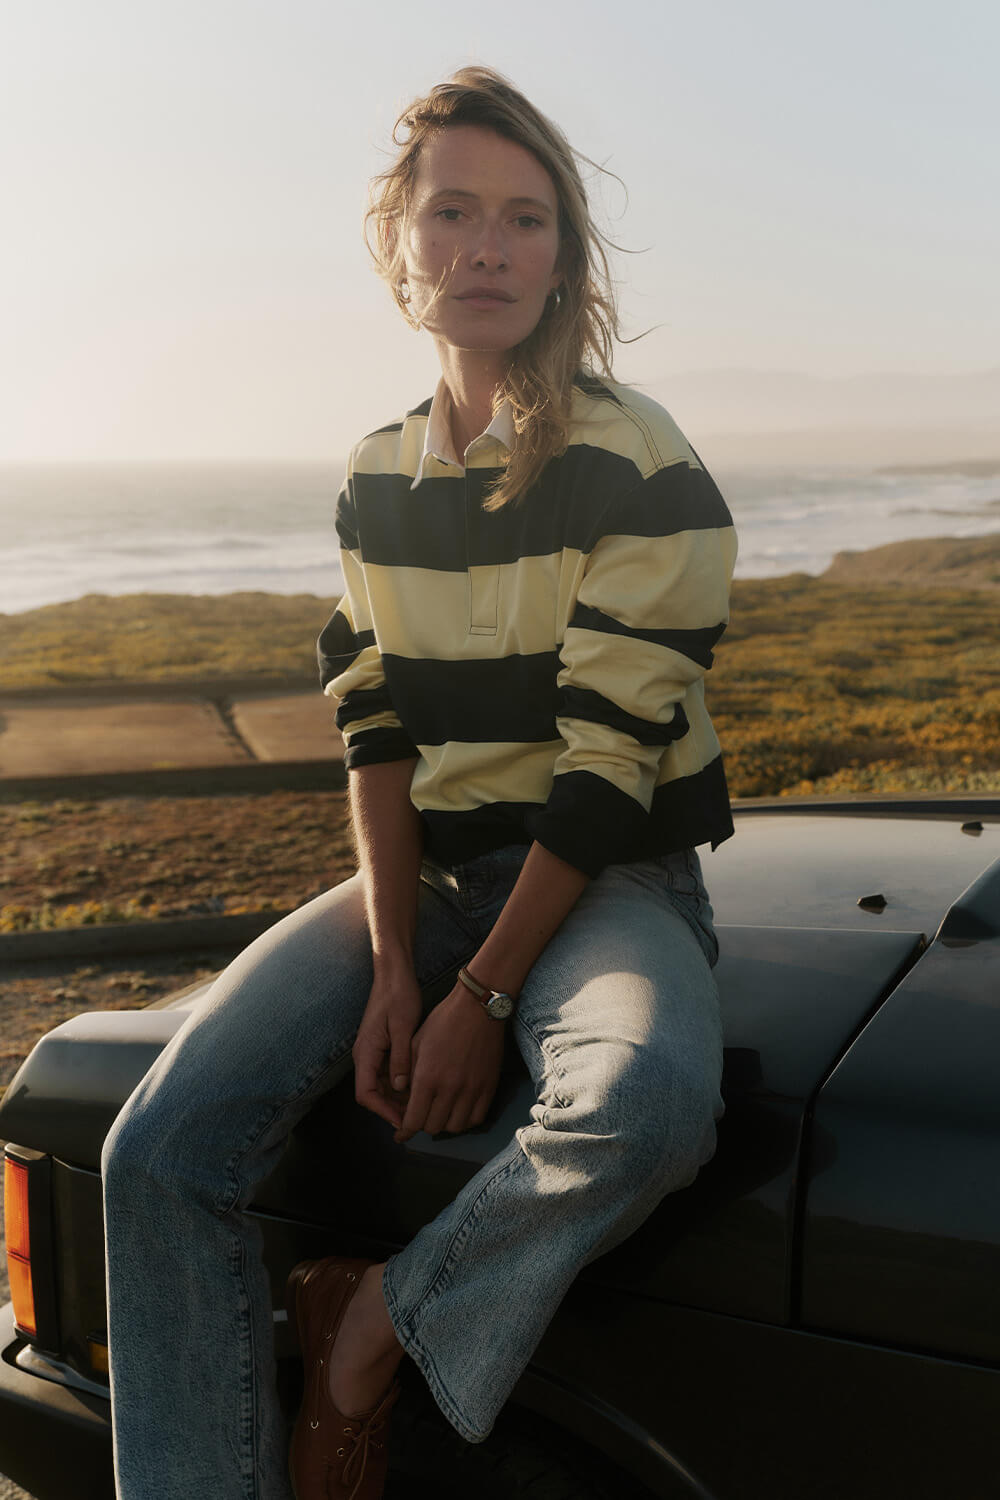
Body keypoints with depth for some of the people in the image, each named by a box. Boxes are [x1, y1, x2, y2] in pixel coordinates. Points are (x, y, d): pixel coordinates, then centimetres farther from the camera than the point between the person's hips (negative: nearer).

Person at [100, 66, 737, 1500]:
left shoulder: (640, 465, -10)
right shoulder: (377, 477, 7)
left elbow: (616, 760, -15)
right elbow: (377, 732, 4)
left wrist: (484, 996, -18)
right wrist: (392, 965, -9)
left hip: (607, 880, -4)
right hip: (424, 871, 4)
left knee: (649, 1106, -37)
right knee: (160, 1148, -15)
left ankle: (378, 1318, -10)